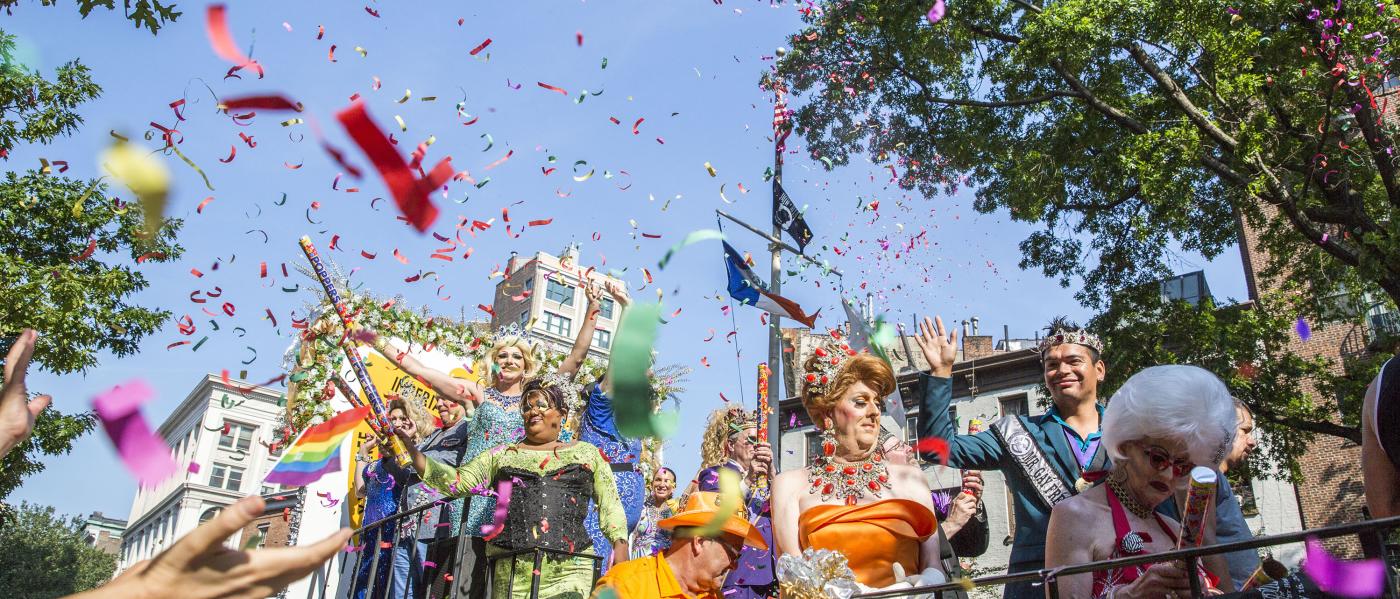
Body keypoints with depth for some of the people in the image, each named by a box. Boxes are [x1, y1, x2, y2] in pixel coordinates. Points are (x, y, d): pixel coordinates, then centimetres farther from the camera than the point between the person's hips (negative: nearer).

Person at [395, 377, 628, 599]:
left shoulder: (586, 453, 15)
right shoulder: (502, 454, 16)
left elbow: (609, 505, 11)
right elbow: (456, 481, 9)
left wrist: (620, 544, -4)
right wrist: (412, 449, -1)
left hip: (568, 571, -1)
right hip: (510, 570, 1)